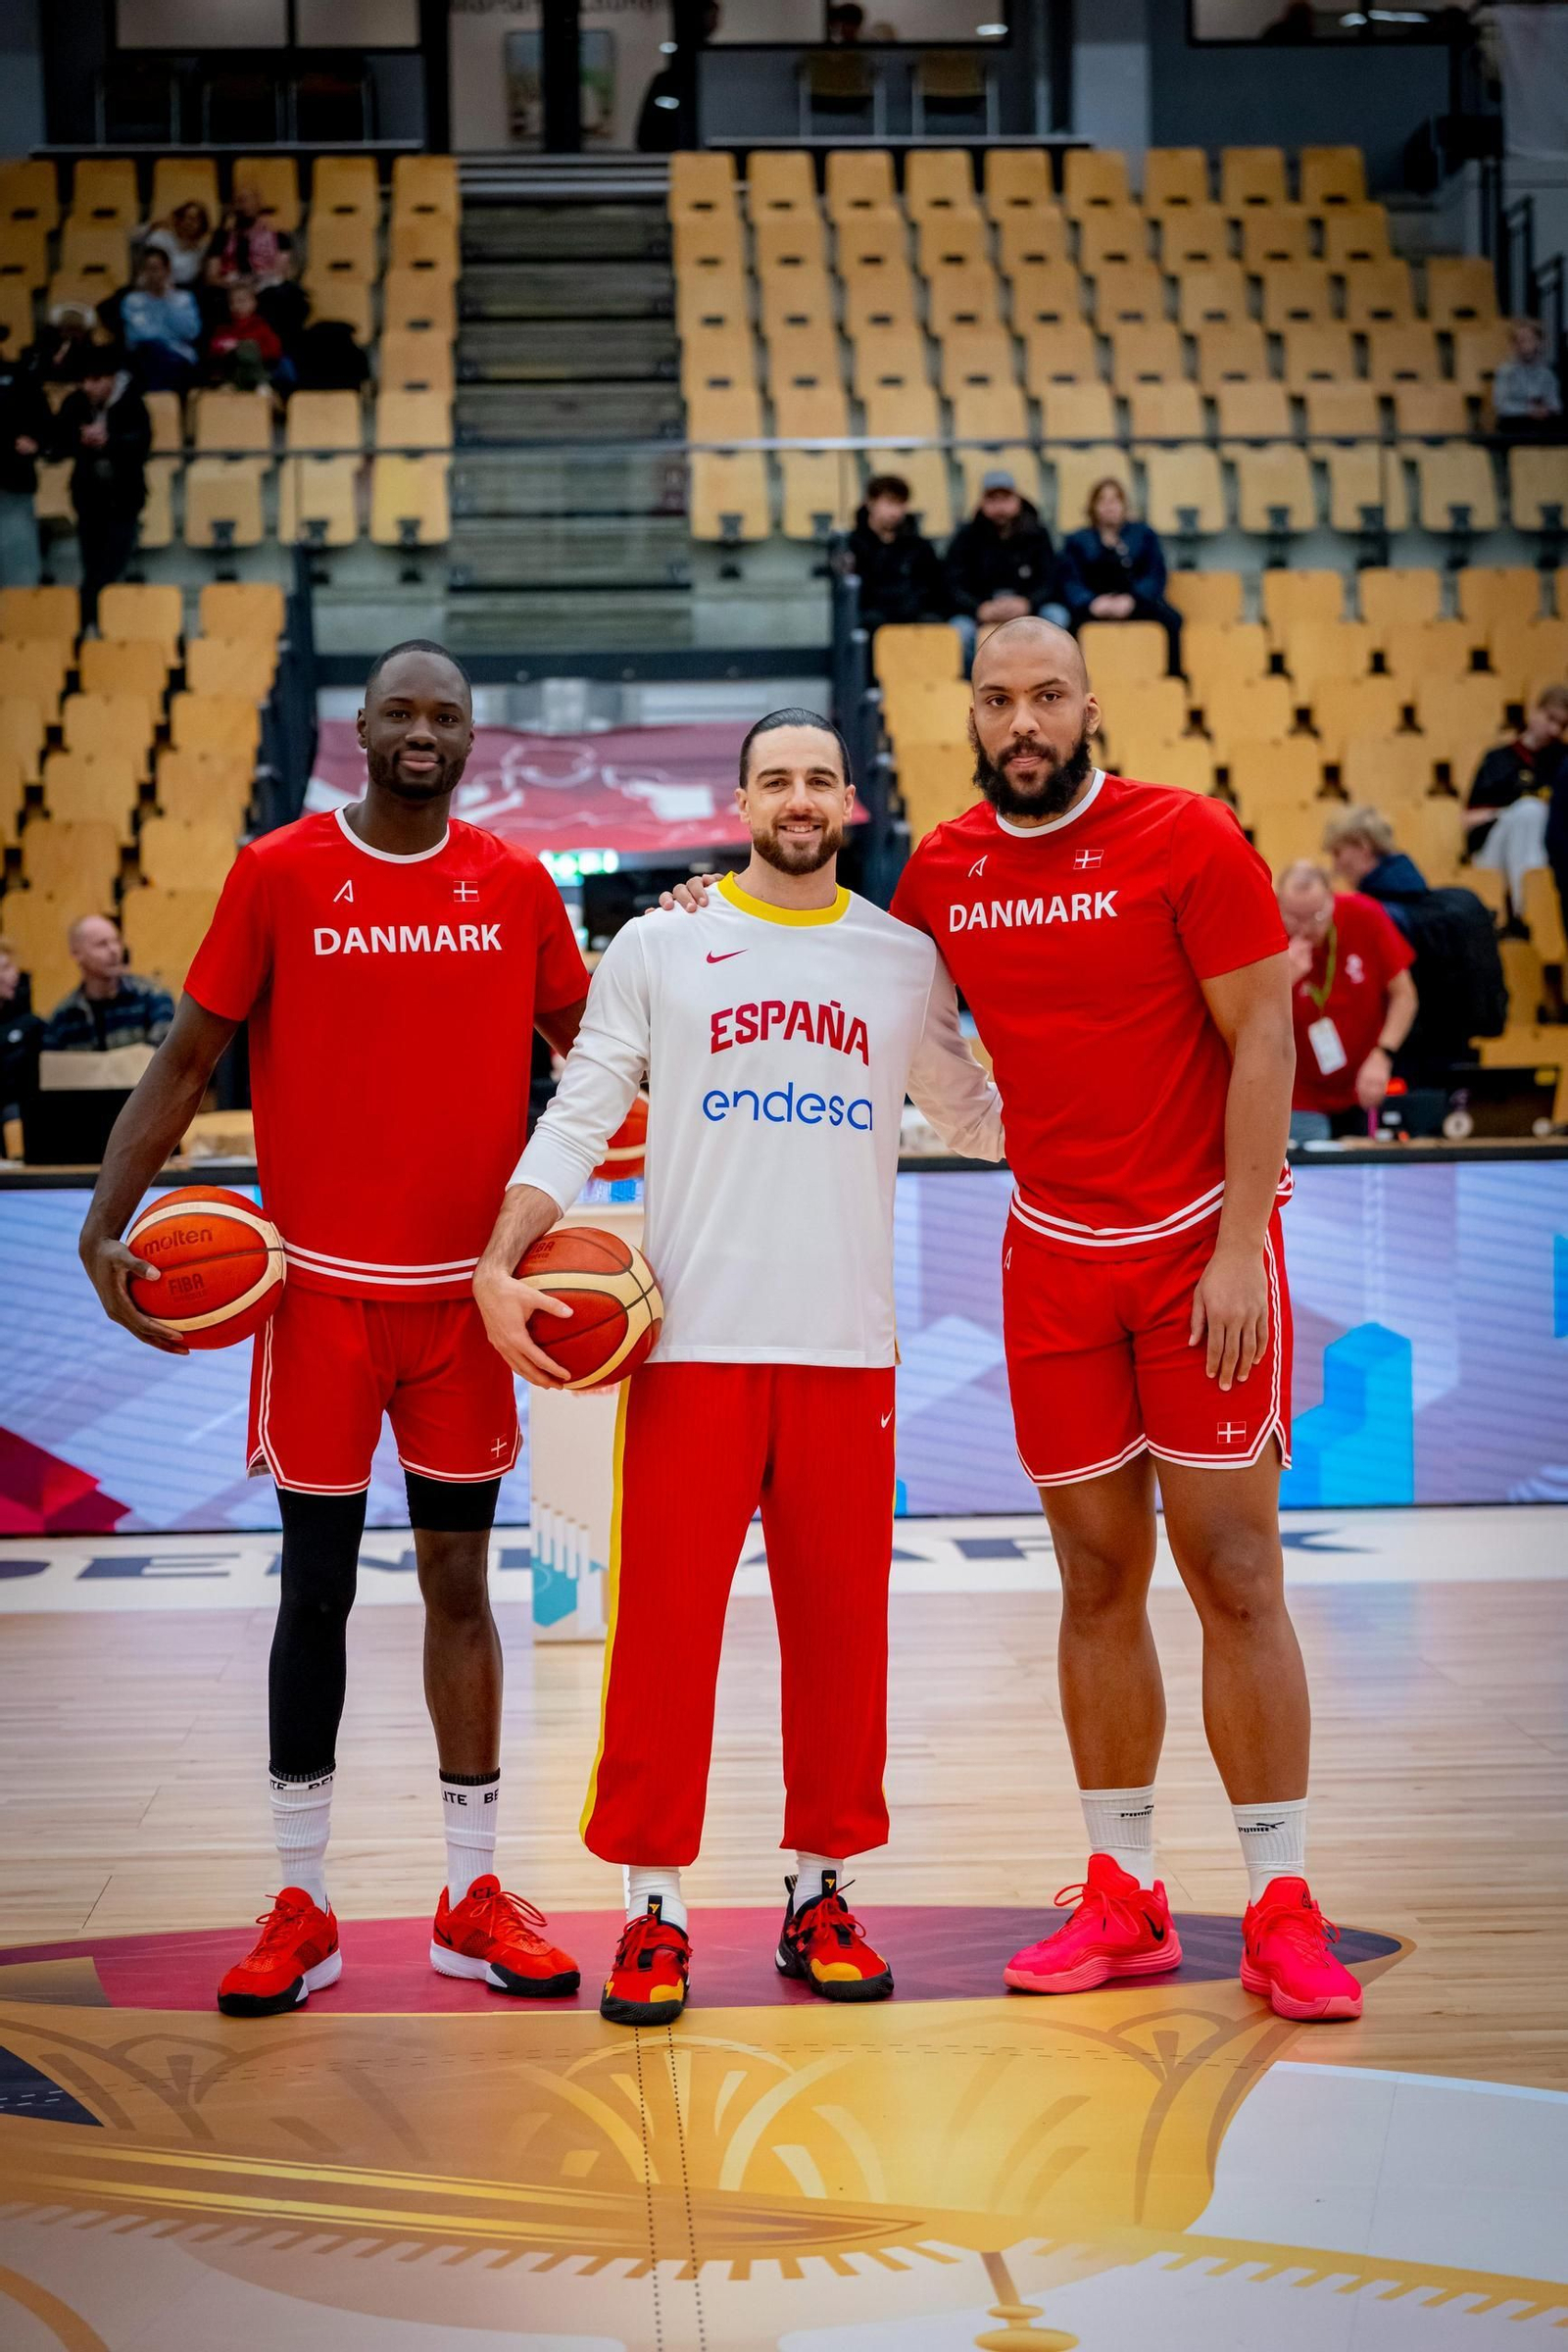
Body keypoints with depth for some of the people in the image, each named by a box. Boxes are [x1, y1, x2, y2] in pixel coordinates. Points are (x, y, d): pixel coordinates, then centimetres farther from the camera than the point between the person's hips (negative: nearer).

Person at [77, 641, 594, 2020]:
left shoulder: (517, 886, 3)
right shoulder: (280, 873, -3)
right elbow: (188, 1060, 0)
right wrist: (108, 1224, -11)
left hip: (470, 1288, 2)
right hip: (320, 1284, -2)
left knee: (459, 1582, 8)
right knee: (317, 1585, 4)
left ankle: (475, 1898, 17)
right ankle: (301, 1907, 14)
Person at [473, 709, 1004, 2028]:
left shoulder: (905, 959, 11)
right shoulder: (659, 946, 5)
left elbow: (973, 1118, 21)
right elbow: (577, 1120, 2)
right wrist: (499, 1266, -10)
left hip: (849, 1348, 2)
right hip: (693, 1341, -2)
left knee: (841, 1630, 6)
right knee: (665, 1625, -1)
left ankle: (821, 1894, 19)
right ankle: (653, 1908, 9)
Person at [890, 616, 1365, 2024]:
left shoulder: (1186, 838, -9)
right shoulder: (941, 871, 4)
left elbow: (1261, 1036, -9)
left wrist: (1237, 1249, -15)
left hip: (1200, 1246, -4)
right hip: (1053, 1255, 4)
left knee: (1234, 1575, -3)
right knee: (1097, 1577, 7)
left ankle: (1283, 1909, 5)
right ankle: (1123, 1896, 17)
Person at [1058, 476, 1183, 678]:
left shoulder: (1143, 534, 24)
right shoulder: (1076, 541, 23)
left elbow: (1155, 576, 9)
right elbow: (1070, 583, 7)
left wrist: (1131, 600, -12)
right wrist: (1091, 603, -16)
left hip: (1136, 601, 1)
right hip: (1094, 606, -1)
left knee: (1171, 619, -32)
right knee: (1074, 621, -38)